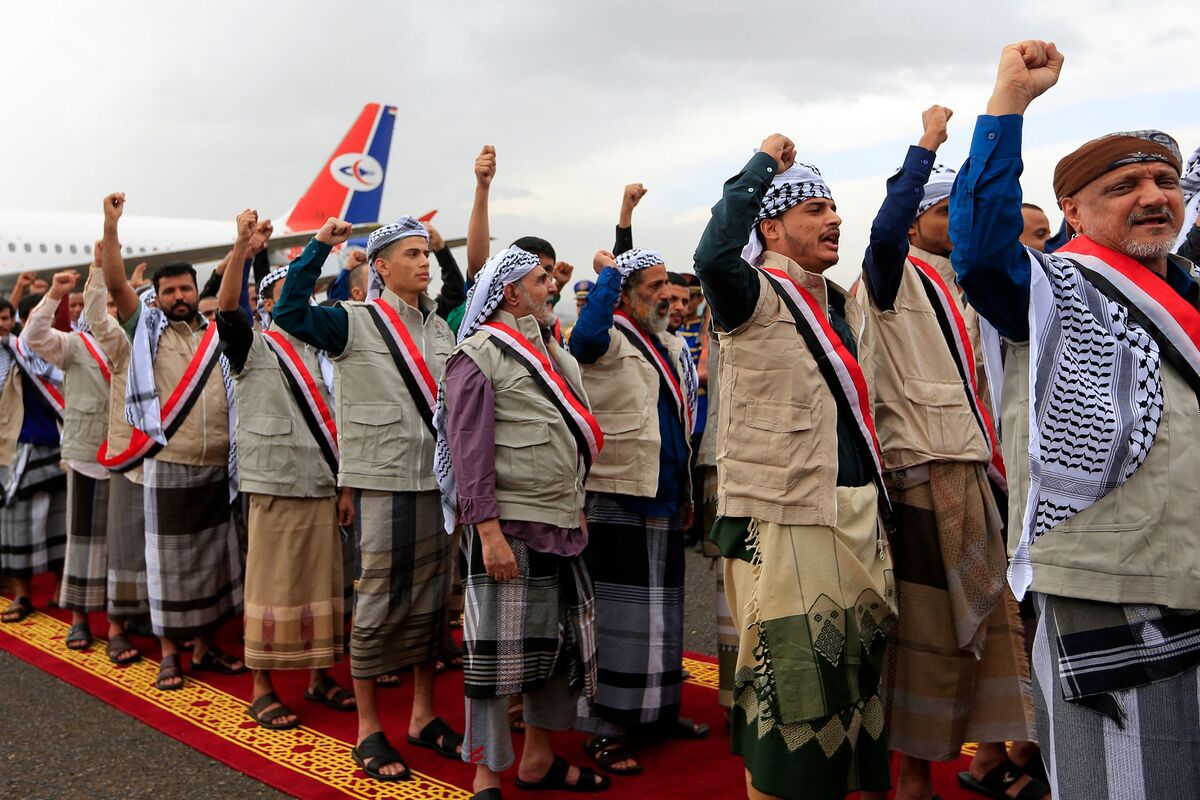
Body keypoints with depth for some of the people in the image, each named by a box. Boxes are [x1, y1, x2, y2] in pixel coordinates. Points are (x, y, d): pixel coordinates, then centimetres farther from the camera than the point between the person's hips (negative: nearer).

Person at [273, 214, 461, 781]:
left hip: (439, 480, 6)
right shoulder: (355, 322, -5)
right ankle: (368, 729, 14)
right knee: (380, 602, 0)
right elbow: (289, 313, -20)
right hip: (384, 482, -6)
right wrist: (319, 247, -19)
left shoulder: (440, 327, 12)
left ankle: (423, 716, 26)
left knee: (432, 599, 12)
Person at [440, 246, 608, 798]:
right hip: (508, 525, -8)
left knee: (558, 642, 15)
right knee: (496, 650, -1)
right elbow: (470, 451, -15)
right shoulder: (479, 355, -9)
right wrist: (489, 533, -20)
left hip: (561, 525, 8)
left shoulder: (554, 353, 16)